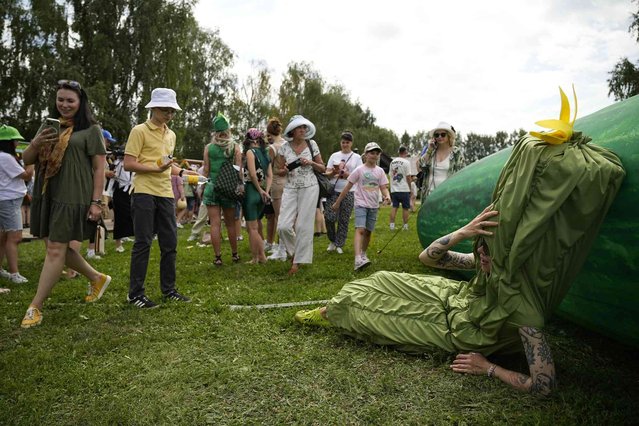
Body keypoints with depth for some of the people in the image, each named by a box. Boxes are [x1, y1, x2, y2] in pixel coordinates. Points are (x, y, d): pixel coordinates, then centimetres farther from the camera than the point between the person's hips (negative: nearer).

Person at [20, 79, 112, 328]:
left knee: (56, 249, -4)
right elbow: (27, 160, 16)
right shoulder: (50, 128, 17)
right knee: (58, 247, 11)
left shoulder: (90, 130, -1)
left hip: (73, 198, -7)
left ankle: (35, 307, 3)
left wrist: (96, 202, -13)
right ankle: (97, 278, 30)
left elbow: (99, 168, -5)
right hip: (47, 196, 7)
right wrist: (35, 143, -6)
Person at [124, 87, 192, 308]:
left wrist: (182, 172, 12)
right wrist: (156, 168, -21)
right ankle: (135, 294, 8)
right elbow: (128, 164, -10)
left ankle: (168, 290, 21)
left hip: (165, 194, 7)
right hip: (144, 193, -7)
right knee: (143, 244, -3)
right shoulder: (139, 131, -4)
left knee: (170, 243, 9)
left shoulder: (171, 135, 18)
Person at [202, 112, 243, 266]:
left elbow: (206, 170, 1)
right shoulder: (235, 147, 0)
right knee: (230, 223, 13)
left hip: (212, 187, -1)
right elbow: (239, 170, -3)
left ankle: (218, 257, 1)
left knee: (215, 223, 0)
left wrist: (203, 185, 11)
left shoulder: (208, 147, 0)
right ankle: (234, 254, 22)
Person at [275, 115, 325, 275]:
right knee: (284, 226, -9)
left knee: (304, 226, -2)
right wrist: (285, 170, -13)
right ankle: (294, 251, 20)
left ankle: (298, 261, 10)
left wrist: (311, 163, -11)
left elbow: (323, 169, 7)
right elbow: (279, 171, 10)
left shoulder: (312, 144, 1)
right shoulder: (284, 147, 3)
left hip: (309, 187, -1)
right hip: (290, 188, 1)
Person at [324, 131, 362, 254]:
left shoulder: (356, 157, 6)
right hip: (334, 191, 1)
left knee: (344, 220, 1)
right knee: (329, 217, -12)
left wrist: (347, 175, -16)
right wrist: (333, 172, -14)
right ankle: (332, 241, 12)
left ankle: (339, 245, 15)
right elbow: (327, 173, 7)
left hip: (349, 192, 0)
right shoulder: (334, 155, 10)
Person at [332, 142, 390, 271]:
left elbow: (383, 187, 3)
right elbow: (347, 187, 0)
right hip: (361, 204, -4)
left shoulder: (380, 171, 6)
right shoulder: (359, 170, -3)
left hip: (373, 206, 4)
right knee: (360, 230, -20)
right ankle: (358, 260, -33)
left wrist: (387, 196, -20)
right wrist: (337, 202, 1)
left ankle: (363, 254, 32)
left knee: (368, 232, 11)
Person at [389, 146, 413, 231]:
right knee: (405, 208, 3)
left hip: (394, 189, 5)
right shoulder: (406, 162, -9)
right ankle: (405, 225, 6)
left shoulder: (392, 162, 10)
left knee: (394, 207, 7)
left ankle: (392, 225, 4)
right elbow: (408, 177, -9)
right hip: (404, 189, -5)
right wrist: (409, 187, 4)